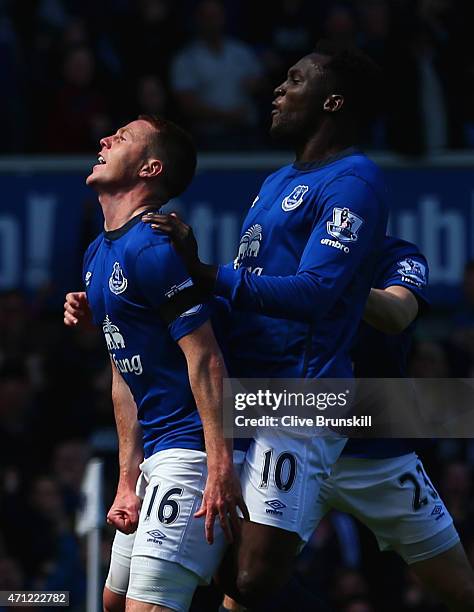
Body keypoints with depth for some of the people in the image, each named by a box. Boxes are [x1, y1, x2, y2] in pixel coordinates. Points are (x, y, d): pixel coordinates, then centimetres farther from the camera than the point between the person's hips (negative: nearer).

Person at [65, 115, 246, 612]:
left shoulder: (153, 248, -14)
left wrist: (220, 468, -27)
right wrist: (127, 483, 16)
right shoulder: (98, 255, 17)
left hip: (191, 451, -11)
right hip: (155, 457, 11)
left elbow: (204, 359, -20)